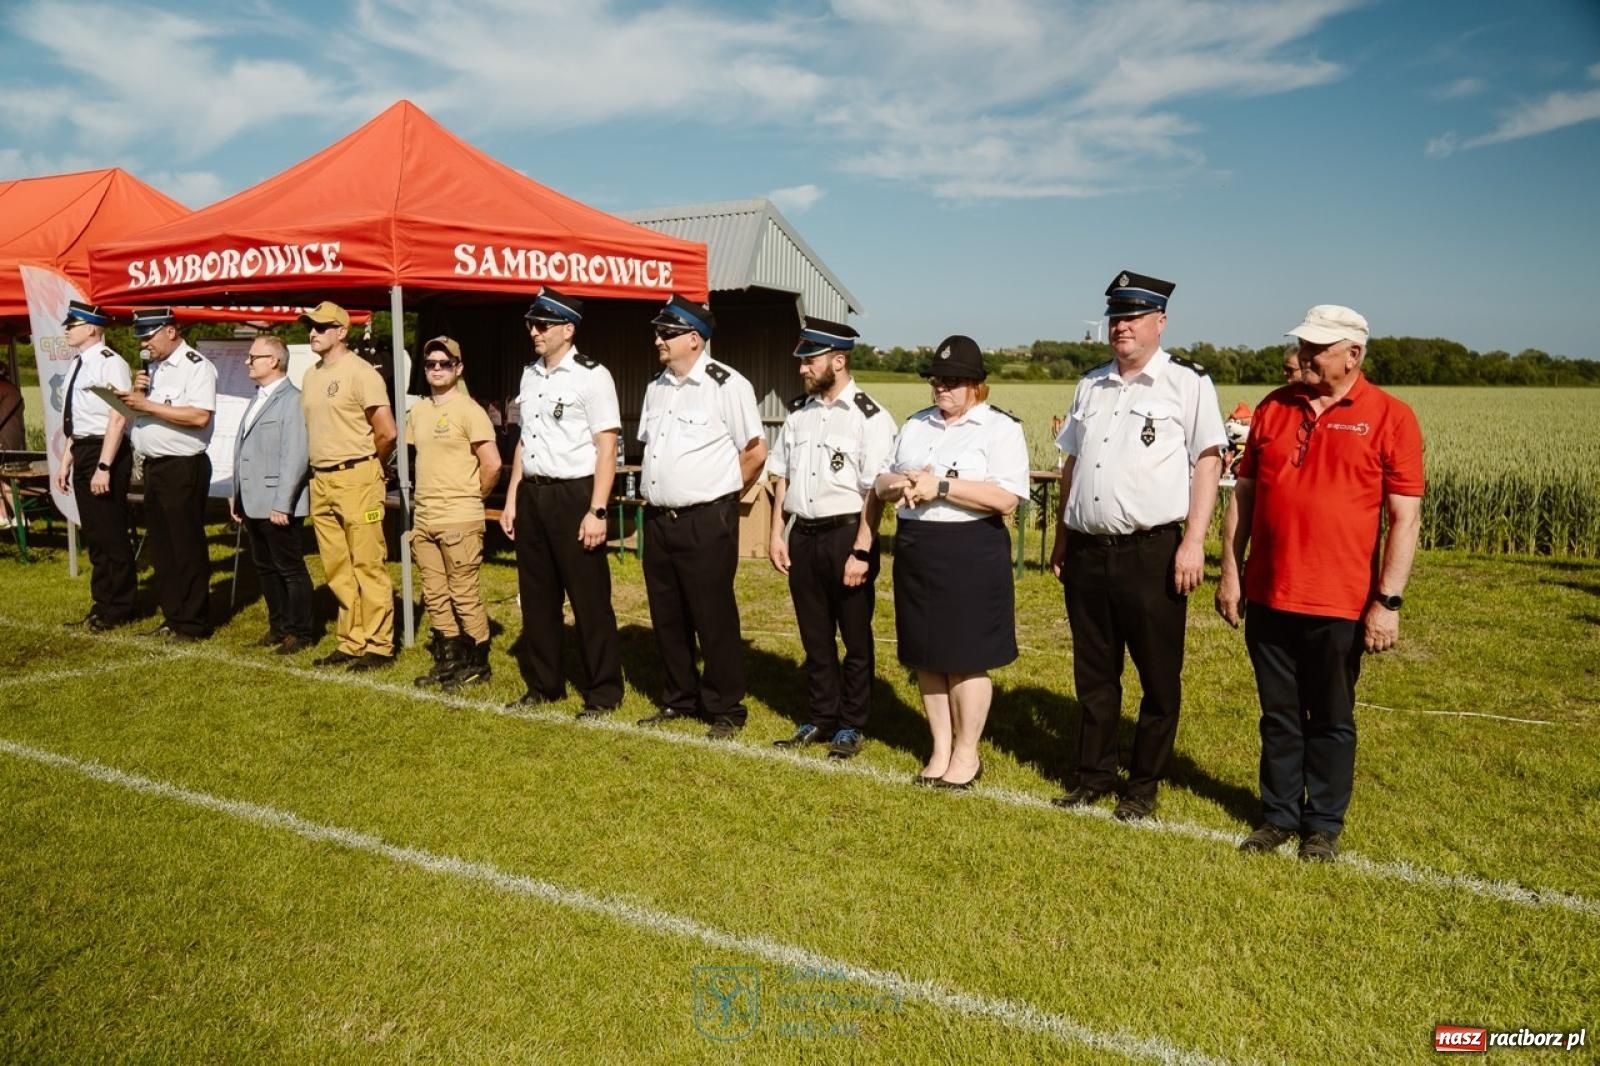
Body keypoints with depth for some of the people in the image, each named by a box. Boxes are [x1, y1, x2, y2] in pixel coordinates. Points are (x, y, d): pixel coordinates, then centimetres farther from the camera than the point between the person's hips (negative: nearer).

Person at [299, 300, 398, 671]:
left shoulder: (359, 372, -9)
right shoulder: (311, 375, 15)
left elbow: (387, 432, -13)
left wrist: (366, 466, 1)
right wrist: (319, 467, 15)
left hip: (356, 478, -8)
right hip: (321, 480, 8)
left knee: (368, 565, -4)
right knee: (336, 568, 12)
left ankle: (378, 645, 4)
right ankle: (352, 641, 21)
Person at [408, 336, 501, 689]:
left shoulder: (468, 410, -10)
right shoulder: (417, 412, 13)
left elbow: (492, 464, -15)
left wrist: (471, 497, -4)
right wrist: (429, 494, 14)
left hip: (459, 520, -7)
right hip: (423, 519, 8)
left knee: (465, 595, -1)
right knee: (435, 596, 13)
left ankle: (477, 663, 12)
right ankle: (448, 661, 25)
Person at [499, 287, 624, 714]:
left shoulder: (592, 376, -10)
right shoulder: (530, 374, 12)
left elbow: (607, 450, -13)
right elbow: (524, 441, 17)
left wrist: (597, 512, -18)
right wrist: (512, 499, 14)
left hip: (573, 495, -7)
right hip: (531, 493, 7)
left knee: (589, 599, 1)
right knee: (537, 595, 15)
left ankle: (602, 692, 16)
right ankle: (542, 685, 31)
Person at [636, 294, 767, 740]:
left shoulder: (727, 384, -11)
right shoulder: (656, 387, 12)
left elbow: (756, 451, -7)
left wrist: (719, 494, 1)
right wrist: (655, 495, 15)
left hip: (706, 522, -7)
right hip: (658, 519, 7)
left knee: (713, 619, 1)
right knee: (667, 617, 15)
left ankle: (724, 710, 16)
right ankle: (679, 699, 31)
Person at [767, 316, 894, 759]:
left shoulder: (870, 417, -12)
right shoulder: (799, 412, 9)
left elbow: (875, 492, -15)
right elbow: (782, 476, 13)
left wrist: (860, 552, -19)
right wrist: (777, 534, 8)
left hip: (846, 534, -6)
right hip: (803, 535, 6)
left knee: (856, 637, 9)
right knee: (815, 636, 16)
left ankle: (851, 725, 24)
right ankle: (822, 717, 31)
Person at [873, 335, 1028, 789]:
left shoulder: (1000, 428, -5)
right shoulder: (915, 425, 14)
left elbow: (1006, 498, -17)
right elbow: (882, 482, 16)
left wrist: (939, 486, -19)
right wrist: (900, 484, -8)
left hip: (970, 553, -6)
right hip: (915, 549, 6)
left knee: (966, 660, 2)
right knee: (926, 657, 12)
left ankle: (966, 753, 19)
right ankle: (940, 748, 26)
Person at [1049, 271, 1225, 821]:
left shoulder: (1187, 382, -2)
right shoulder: (1091, 385, 15)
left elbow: (1208, 463, -6)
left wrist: (1193, 542, -14)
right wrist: (1061, 540, 15)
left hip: (1152, 551, -5)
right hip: (1088, 551, 6)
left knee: (1158, 677, 6)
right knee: (1093, 673, 14)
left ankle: (1144, 786, 20)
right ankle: (1094, 775, 28)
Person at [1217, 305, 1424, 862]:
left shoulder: (1390, 417, -5)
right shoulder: (1273, 408, 7)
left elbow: (1405, 518, -8)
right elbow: (1243, 493, 10)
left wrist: (1387, 601, -12)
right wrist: (1230, 572, 6)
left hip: (1340, 605, -3)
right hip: (1267, 596, 4)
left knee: (1332, 720, 11)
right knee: (1278, 716, 15)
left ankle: (1323, 825, 27)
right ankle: (1279, 815, 29)